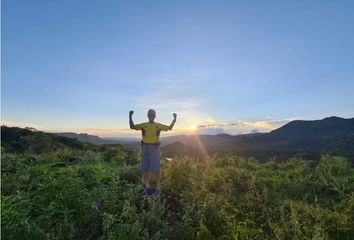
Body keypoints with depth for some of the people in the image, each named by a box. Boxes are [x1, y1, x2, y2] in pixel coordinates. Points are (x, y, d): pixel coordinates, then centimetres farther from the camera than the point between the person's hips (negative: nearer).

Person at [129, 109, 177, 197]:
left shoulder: (158, 125, 7)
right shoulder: (143, 125, 10)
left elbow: (170, 128, 7)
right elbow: (132, 126, 4)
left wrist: (174, 119, -3)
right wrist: (130, 117, -8)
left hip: (155, 147, -2)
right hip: (145, 147, 2)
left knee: (156, 168, -5)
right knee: (145, 167, 4)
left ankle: (158, 188, 7)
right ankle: (147, 187, 19)